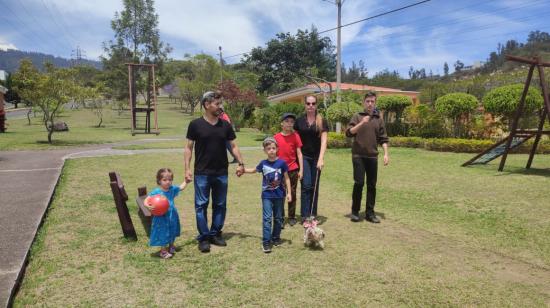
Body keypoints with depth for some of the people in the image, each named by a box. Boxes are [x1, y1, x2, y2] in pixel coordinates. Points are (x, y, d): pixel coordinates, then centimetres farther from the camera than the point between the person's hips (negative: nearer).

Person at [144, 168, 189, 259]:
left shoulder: (172, 189, -2)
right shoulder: (156, 192, -18)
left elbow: (181, 187, 18)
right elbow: (146, 200, -19)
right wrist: (148, 206, -38)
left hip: (172, 216, 6)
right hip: (161, 217, -6)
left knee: (172, 232, 21)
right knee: (163, 233, 4)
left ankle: (171, 246, 43)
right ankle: (163, 251, 21)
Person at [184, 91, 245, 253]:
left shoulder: (225, 125, 4)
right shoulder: (195, 124, -5)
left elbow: (233, 145, 7)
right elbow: (189, 147, -2)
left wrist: (241, 163, -2)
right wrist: (187, 168, -9)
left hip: (221, 173, 3)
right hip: (202, 173, -3)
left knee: (220, 205, 11)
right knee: (201, 205, 1)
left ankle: (215, 234, 25)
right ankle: (203, 238, 12)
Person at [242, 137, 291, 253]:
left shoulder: (281, 163, -8)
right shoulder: (263, 163, -3)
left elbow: (286, 178, -1)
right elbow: (254, 170, 18)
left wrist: (289, 193, -3)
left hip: (279, 195, 0)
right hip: (267, 196, 0)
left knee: (278, 218, 12)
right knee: (267, 218, -5)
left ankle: (276, 238, 28)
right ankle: (266, 241, 0)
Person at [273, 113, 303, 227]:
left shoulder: (295, 136, -2)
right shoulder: (276, 137, -1)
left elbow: (299, 154, -2)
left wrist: (301, 170, -5)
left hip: (293, 170, 0)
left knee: (292, 194, 9)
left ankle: (292, 217, 22)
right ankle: (281, 218, 14)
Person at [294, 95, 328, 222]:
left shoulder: (322, 121, 1)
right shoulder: (299, 121, 3)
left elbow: (323, 140, -8)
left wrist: (321, 158, -19)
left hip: (316, 157, 1)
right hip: (303, 156, -1)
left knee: (314, 186, 7)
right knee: (306, 185, -9)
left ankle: (313, 215, 18)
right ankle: (305, 215, -3)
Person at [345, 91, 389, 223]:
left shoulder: (378, 119, 11)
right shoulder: (357, 116, 3)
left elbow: (383, 139, 11)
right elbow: (349, 133, -8)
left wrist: (386, 154, 2)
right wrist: (362, 123, -19)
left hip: (372, 156, 3)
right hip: (358, 155, -3)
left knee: (372, 185, 5)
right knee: (359, 183, -7)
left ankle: (370, 213, 14)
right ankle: (355, 211, 8)